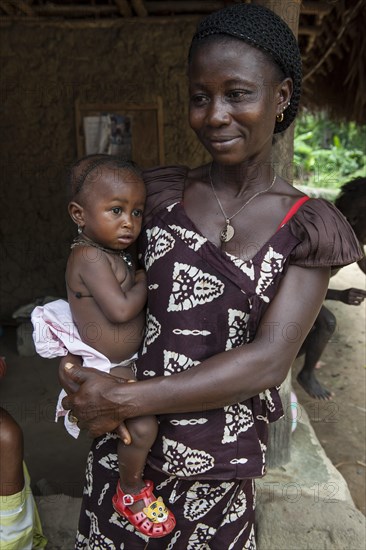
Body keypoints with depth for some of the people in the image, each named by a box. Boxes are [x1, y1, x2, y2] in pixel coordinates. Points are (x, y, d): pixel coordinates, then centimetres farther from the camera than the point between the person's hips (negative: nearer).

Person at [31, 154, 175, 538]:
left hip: (127, 361, 10)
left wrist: (137, 283, -6)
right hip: (105, 369, -10)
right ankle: (131, 491, 8)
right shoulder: (90, 257, -25)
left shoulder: (114, 254, 5)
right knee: (142, 427, -19)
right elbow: (121, 310, -29)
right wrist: (144, 283, -14)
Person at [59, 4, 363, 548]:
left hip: (219, 465, -1)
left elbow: (269, 360, -16)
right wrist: (77, 363, -12)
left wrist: (123, 400, -20)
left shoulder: (305, 228, -8)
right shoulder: (160, 193, -2)